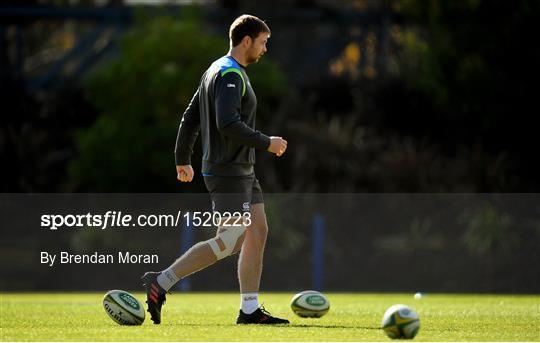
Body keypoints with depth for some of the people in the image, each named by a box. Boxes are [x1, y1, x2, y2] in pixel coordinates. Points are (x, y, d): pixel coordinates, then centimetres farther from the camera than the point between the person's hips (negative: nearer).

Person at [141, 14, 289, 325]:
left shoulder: (215, 71, 16)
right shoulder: (230, 75, -16)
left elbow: (190, 118, 19)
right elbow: (228, 124, -27)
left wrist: (183, 159, 24)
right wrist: (266, 143, -18)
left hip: (242, 171, 11)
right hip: (228, 173, -11)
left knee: (258, 232, 7)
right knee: (228, 243, -11)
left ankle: (250, 310, 8)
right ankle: (161, 282, -7)